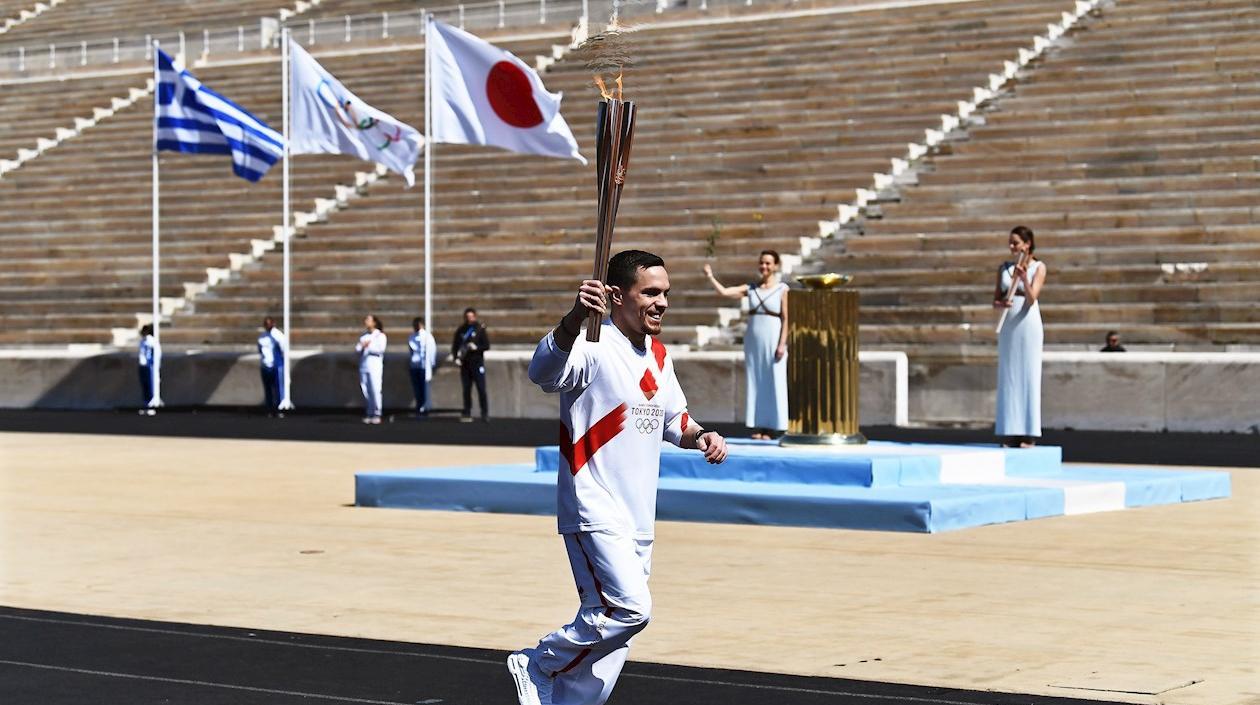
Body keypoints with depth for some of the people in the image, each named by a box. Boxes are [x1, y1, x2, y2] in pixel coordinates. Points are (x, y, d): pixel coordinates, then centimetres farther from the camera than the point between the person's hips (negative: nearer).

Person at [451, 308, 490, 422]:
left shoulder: (480, 329, 2)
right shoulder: (460, 330, 10)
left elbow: (487, 345, -1)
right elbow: (455, 346, 12)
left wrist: (476, 347, -18)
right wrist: (456, 358, -3)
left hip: (477, 362, -3)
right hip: (464, 364, 3)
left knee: (481, 389, -5)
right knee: (466, 389, 4)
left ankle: (485, 413, -1)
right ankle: (467, 413, 8)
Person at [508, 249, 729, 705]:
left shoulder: (658, 355, 12)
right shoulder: (594, 348, -15)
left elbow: (674, 420, 26)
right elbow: (543, 371, -37)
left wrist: (700, 436, 3)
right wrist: (575, 318, -55)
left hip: (639, 520, 8)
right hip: (595, 513, -8)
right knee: (630, 608, -20)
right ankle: (539, 666, -1)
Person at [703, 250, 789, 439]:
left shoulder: (782, 289, -3)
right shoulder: (750, 289, 8)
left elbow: (785, 319, -6)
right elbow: (724, 292, -1)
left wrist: (782, 344, -13)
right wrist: (710, 277, -14)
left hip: (773, 340, -4)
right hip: (753, 340, 4)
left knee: (773, 384, -2)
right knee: (754, 382, 5)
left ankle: (772, 427, 2)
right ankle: (758, 426, 9)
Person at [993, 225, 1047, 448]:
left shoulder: (1038, 267, 0)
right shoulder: (1004, 268, 11)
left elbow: (1032, 298, -11)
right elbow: (995, 300, 9)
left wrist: (1024, 278, -27)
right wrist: (1002, 304, -14)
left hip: (1028, 323, -4)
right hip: (1008, 326, 4)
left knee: (1028, 376, -5)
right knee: (1008, 377, 2)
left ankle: (1028, 434, -4)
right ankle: (1010, 432, 4)